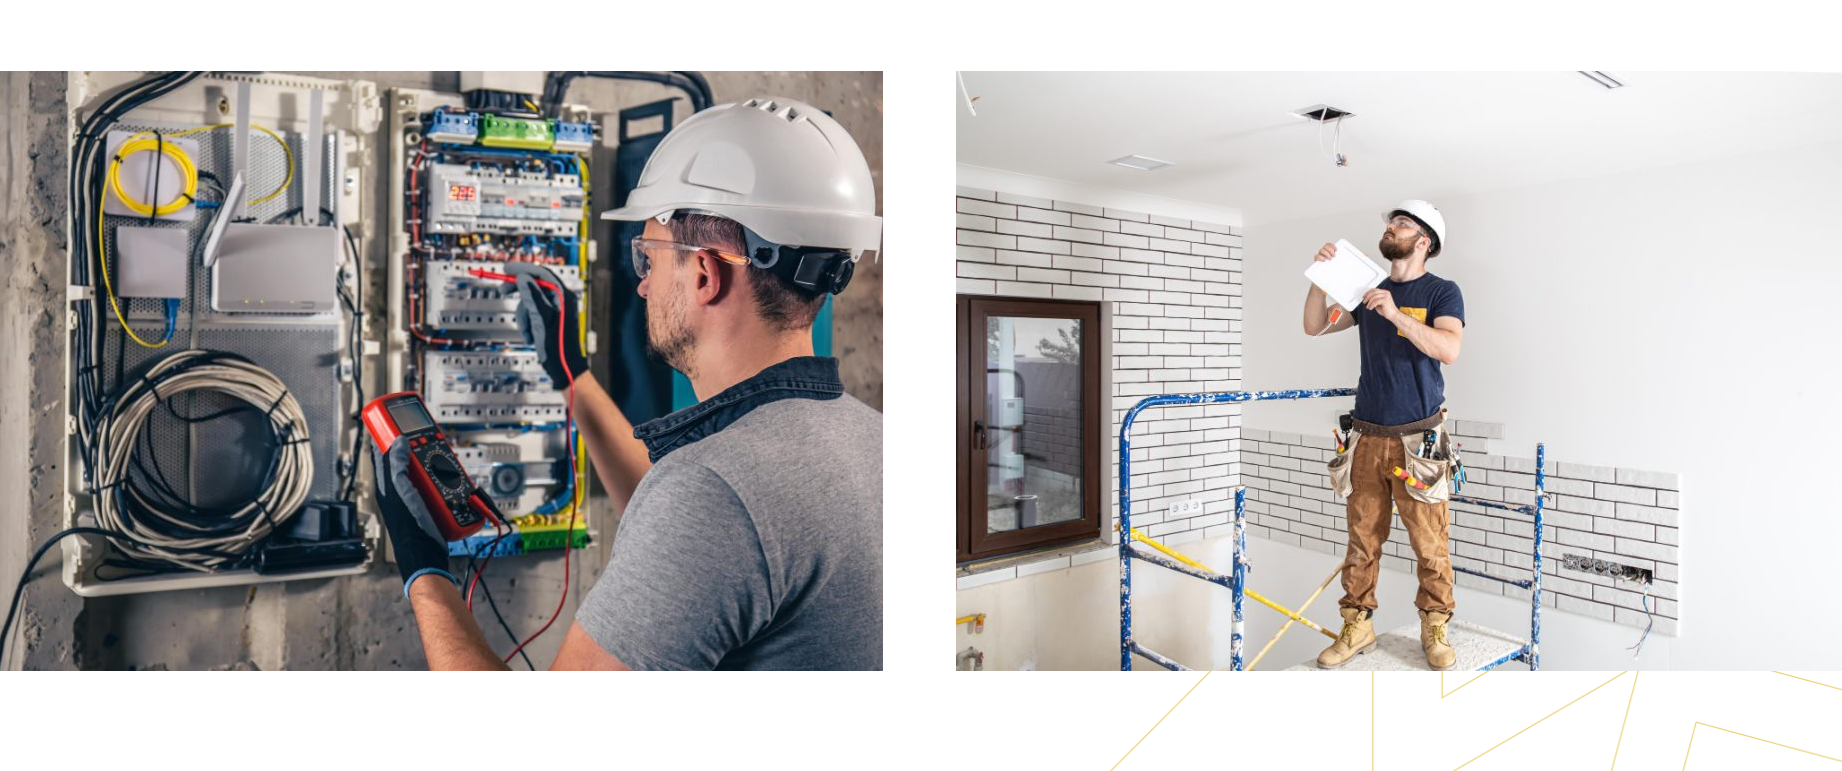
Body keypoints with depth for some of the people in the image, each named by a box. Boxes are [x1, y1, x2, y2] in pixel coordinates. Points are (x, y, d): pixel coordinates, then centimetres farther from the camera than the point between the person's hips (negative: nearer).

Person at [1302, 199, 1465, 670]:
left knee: (1429, 542, 1)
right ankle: (1357, 627, 15)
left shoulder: (1442, 292, 0)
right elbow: (1315, 327, 8)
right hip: (1367, 436, 4)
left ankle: (1435, 629, 17)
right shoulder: (1368, 290, 13)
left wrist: (1397, 315, -25)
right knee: (1362, 538, 6)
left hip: (1418, 438, -3)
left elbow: (1449, 349, -15)